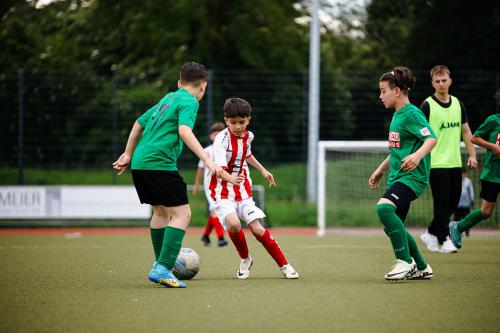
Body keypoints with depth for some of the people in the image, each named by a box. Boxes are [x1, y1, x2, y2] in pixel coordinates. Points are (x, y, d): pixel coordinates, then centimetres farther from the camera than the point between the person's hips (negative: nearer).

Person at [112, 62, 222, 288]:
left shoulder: (168, 98, 23)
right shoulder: (189, 101, -3)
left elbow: (139, 123, 31)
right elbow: (184, 131, -20)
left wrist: (128, 155, 40)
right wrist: (207, 160, -24)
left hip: (139, 164, 9)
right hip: (160, 163, -9)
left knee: (161, 211, 24)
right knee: (182, 213, -9)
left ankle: (161, 265, 34)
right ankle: (162, 269, -20)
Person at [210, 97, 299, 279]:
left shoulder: (248, 136, 3)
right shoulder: (222, 139, -19)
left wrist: (263, 170, 29)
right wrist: (232, 179, -52)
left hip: (243, 191, 5)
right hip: (223, 192, -5)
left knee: (257, 229, -5)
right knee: (233, 223, -29)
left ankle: (284, 265, 8)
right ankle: (245, 259, -2)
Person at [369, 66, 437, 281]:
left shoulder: (412, 114, -11)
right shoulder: (397, 116, 17)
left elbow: (431, 139, -24)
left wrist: (418, 155, -41)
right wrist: (380, 170, 35)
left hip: (412, 176, -10)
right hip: (397, 177, 10)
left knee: (384, 207, -31)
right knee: (392, 227, 11)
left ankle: (405, 261, -24)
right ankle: (421, 268, 25)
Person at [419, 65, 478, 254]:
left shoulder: (457, 104, 11)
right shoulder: (427, 106, -6)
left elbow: (466, 131, 17)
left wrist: (472, 155, 10)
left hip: (455, 162, 6)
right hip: (437, 164, -6)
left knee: (453, 202, 7)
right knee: (442, 203, -7)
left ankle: (431, 234, 21)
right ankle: (443, 240, 0)